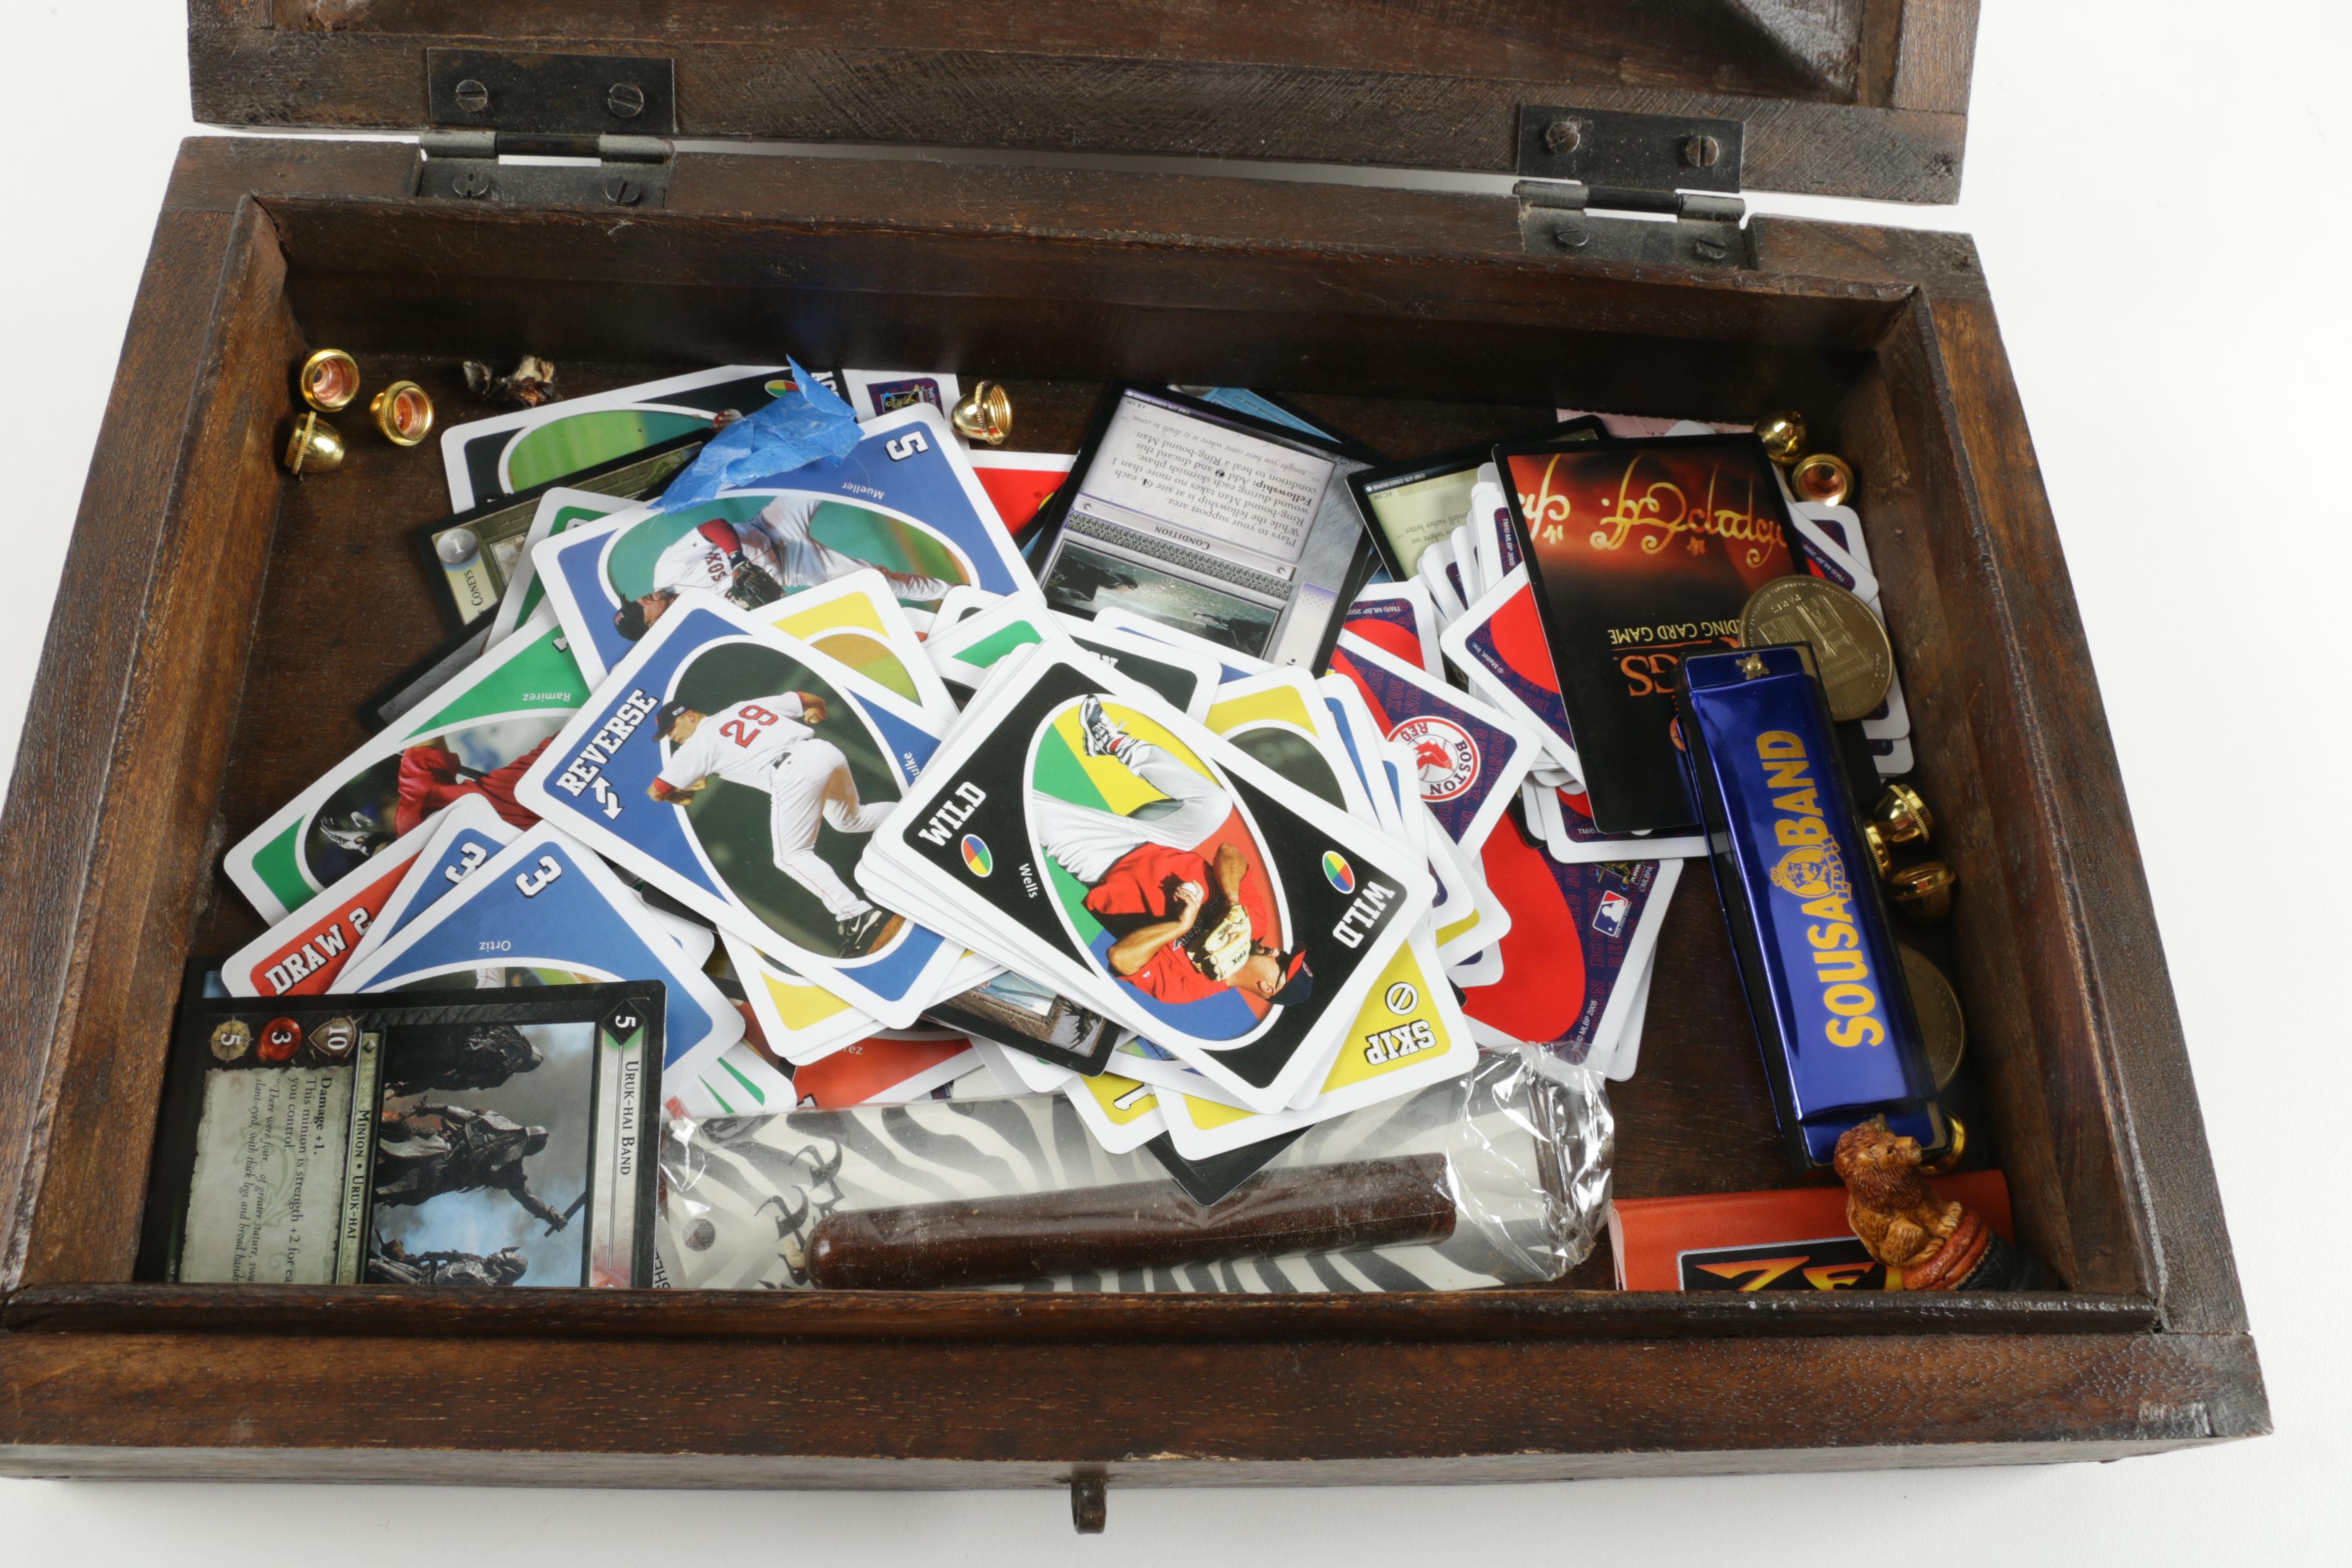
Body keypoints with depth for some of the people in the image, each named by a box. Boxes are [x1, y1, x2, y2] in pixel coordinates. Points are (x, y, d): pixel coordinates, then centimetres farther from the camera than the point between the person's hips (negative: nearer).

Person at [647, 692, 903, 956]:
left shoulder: (697, 743, 15)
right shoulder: (746, 705, 29)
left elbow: (656, 791, 22)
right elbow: (812, 700, 32)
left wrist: (678, 795, 45)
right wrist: (818, 711, 56)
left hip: (794, 773, -7)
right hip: (826, 750, 7)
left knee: (791, 858, 4)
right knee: (851, 820, 31)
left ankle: (857, 917, -11)